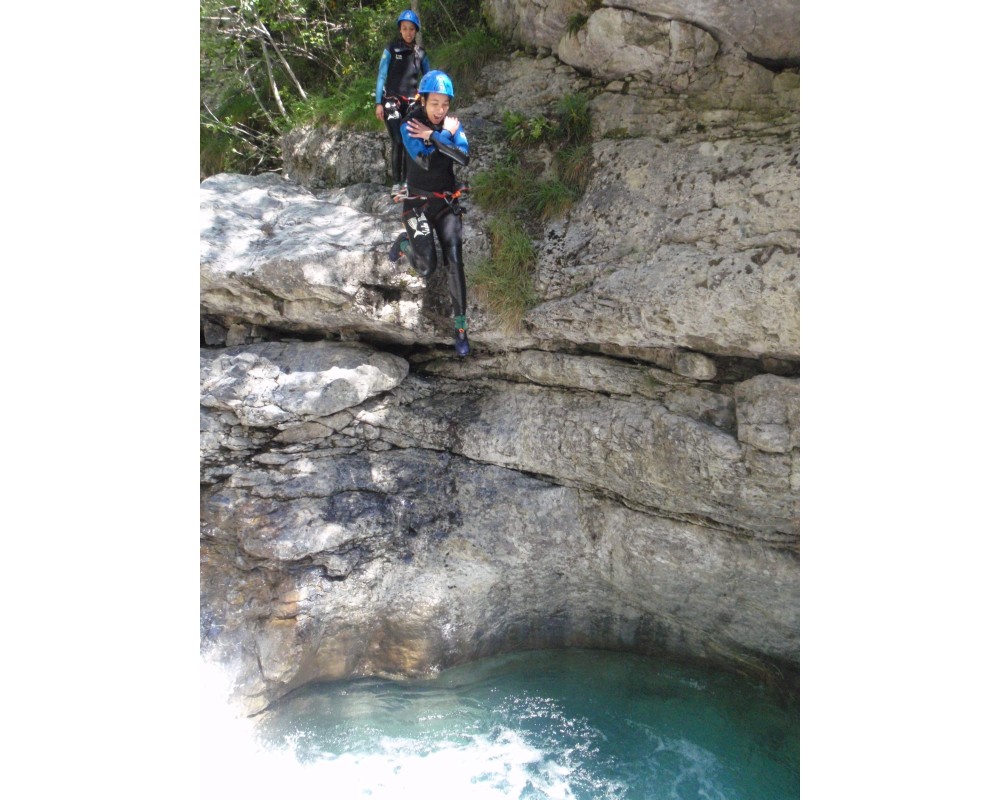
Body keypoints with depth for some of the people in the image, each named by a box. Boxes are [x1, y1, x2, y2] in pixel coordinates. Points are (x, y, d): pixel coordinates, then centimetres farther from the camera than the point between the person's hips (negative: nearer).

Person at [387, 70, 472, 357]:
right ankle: (405, 242, 26)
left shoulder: (453, 124, -1)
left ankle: (460, 325, -3)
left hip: (447, 202, 2)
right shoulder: (410, 126, -8)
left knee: (454, 261, -10)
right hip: (418, 202, -2)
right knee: (427, 267, -10)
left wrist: (432, 135, -20)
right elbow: (424, 160, -24)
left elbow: (464, 158, -19)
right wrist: (445, 135, -18)